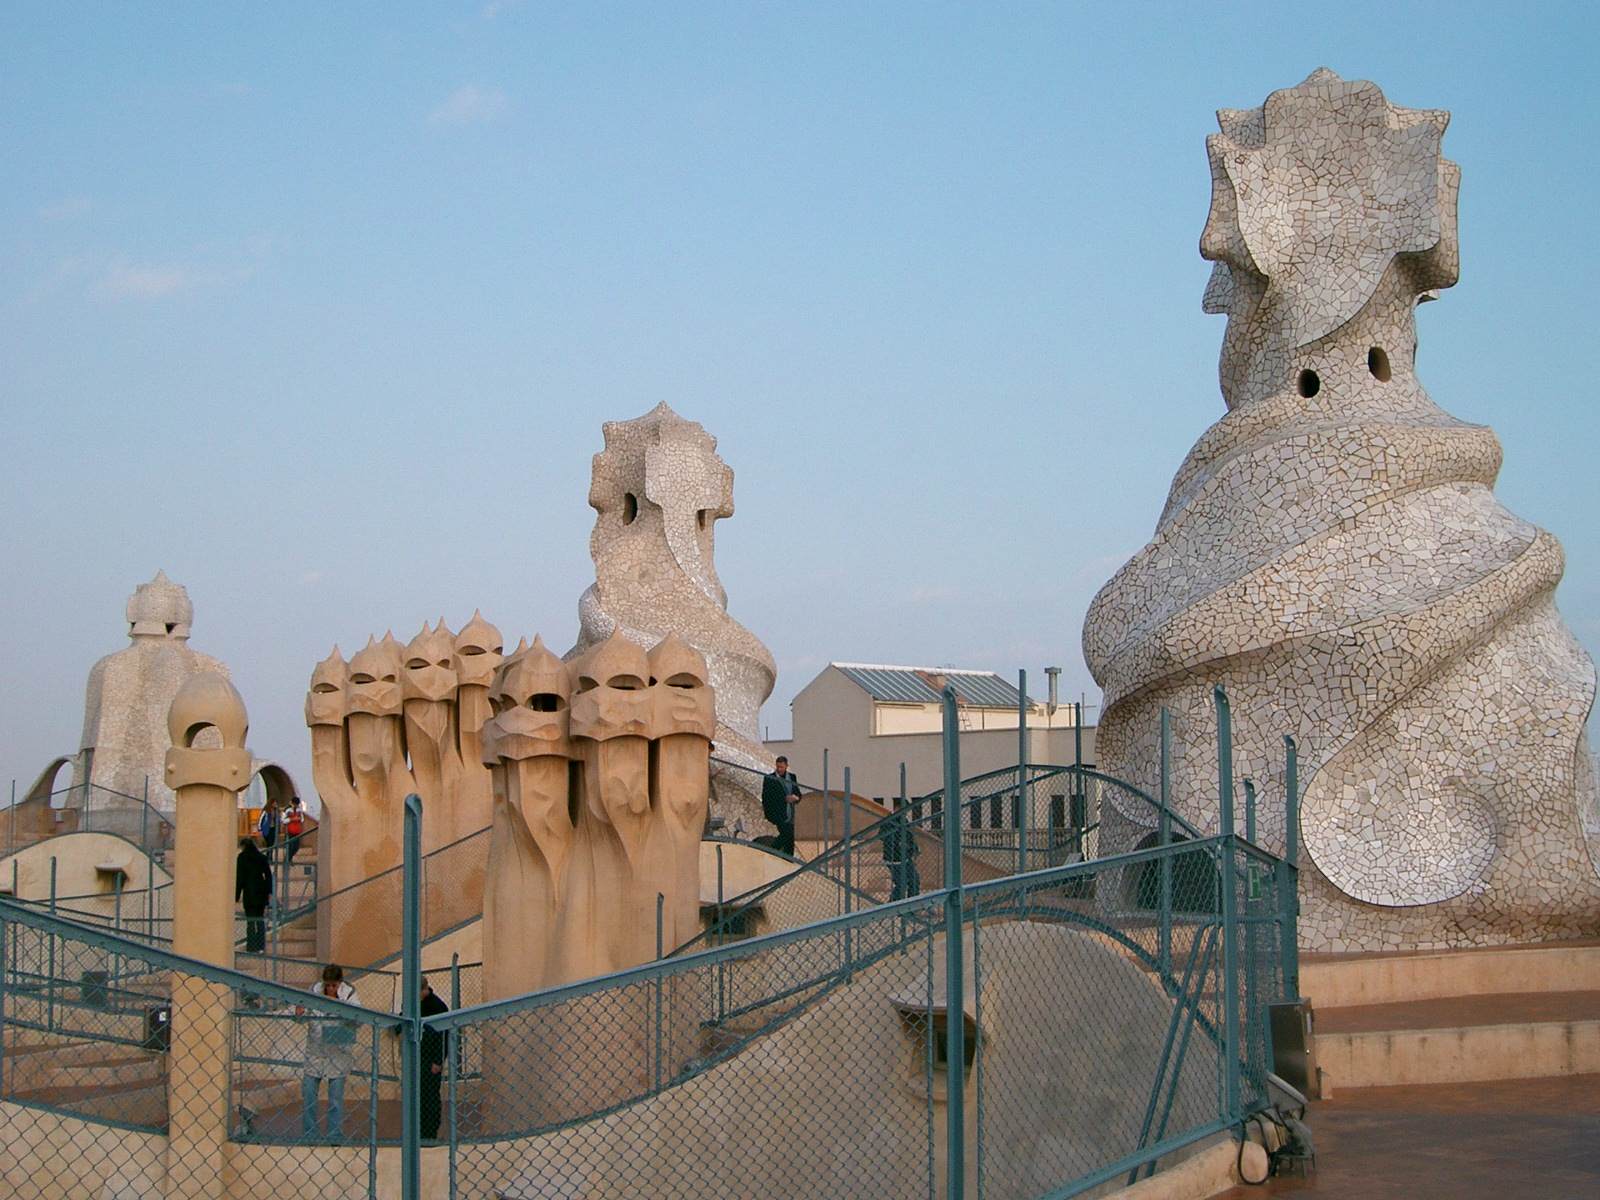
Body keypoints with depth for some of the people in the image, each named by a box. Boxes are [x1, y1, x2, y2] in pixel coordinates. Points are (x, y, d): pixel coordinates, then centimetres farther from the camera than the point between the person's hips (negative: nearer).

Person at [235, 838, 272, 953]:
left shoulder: (242, 857, -5)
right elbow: (268, 875, 7)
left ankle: (252, 947, -2)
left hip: (249, 892, -4)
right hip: (261, 891, 4)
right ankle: (261, 946, 11)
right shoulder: (262, 857, 7)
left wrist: (237, 895, -4)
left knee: (250, 920, -1)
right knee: (260, 919, 12)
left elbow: (240, 877, -7)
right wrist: (269, 892, 12)